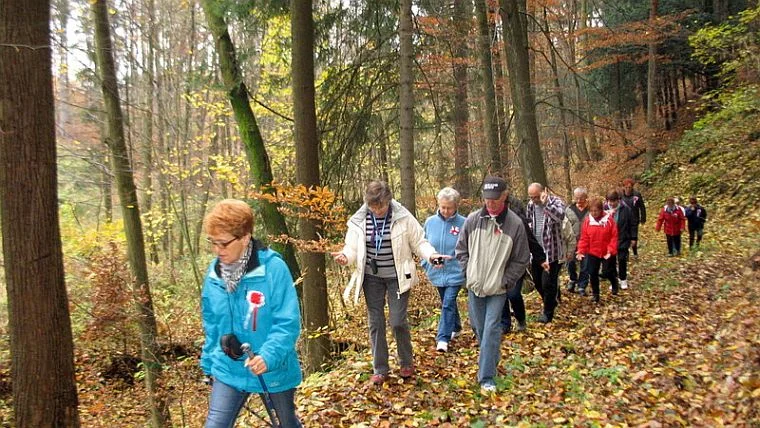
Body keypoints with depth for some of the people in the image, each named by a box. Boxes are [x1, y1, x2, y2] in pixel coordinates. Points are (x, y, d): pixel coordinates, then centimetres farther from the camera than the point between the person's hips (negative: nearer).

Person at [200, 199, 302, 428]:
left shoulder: (273, 268, -21)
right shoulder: (214, 273, -5)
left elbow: (288, 322, -21)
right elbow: (212, 325, 8)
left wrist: (268, 356, -34)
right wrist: (209, 363, 14)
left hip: (274, 369, -3)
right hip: (229, 370, 3)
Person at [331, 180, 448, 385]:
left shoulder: (403, 218, -10)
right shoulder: (359, 221, -4)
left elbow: (419, 242, -3)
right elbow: (353, 246, 2)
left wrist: (431, 255, -22)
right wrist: (345, 256, -20)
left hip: (397, 277, -2)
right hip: (372, 277, 3)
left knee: (398, 321, -3)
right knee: (375, 323, 8)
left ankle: (407, 363, 24)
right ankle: (380, 369, 22)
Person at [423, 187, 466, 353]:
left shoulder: (463, 223, -12)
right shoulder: (430, 222, -3)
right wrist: (426, 264, 2)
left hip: (455, 272, -4)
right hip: (437, 272, 4)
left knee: (448, 304, -10)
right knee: (447, 303, 20)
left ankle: (443, 338, -4)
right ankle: (456, 327, 42)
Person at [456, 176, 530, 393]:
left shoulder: (515, 224, -10)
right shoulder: (472, 219, -3)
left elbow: (521, 260, -3)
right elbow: (461, 249, 9)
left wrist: (506, 281, -8)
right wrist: (468, 272, 1)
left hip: (497, 288, -3)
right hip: (474, 286, 4)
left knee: (491, 330, -8)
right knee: (479, 328, 14)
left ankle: (486, 377, -1)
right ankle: (492, 359, 41)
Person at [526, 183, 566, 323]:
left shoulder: (555, 201, -13)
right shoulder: (530, 205, 6)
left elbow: (560, 216, -36)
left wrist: (545, 203, -39)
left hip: (551, 250, -6)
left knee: (548, 283, -2)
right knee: (537, 281, 15)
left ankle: (548, 312, 16)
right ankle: (552, 301, 39)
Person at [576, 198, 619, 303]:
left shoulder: (609, 220, -13)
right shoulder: (588, 220, -6)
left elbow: (614, 237, -11)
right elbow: (584, 238, -3)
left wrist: (611, 251, -18)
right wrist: (581, 251, -11)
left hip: (607, 253, -3)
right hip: (592, 252, 3)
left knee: (607, 272, 0)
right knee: (592, 274, 6)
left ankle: (614, 282, 35)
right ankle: (595, 295, 22)